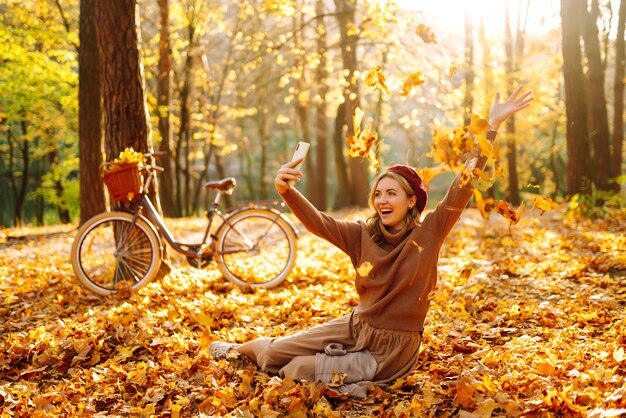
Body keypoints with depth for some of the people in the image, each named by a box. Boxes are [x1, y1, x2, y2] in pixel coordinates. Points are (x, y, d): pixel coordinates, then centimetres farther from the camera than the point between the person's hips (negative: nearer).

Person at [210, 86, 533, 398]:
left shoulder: (428, 233, -12)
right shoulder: (362, 235, -4)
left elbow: (464, 185, -18)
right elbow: (316, 222, -16)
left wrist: (493, 126, -23)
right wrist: (285, 190, -35)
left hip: (394, 346, -4)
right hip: (357, 327, 4)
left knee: (297, 371, -15)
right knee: (275, 354, 6)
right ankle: (240, 348, 39)